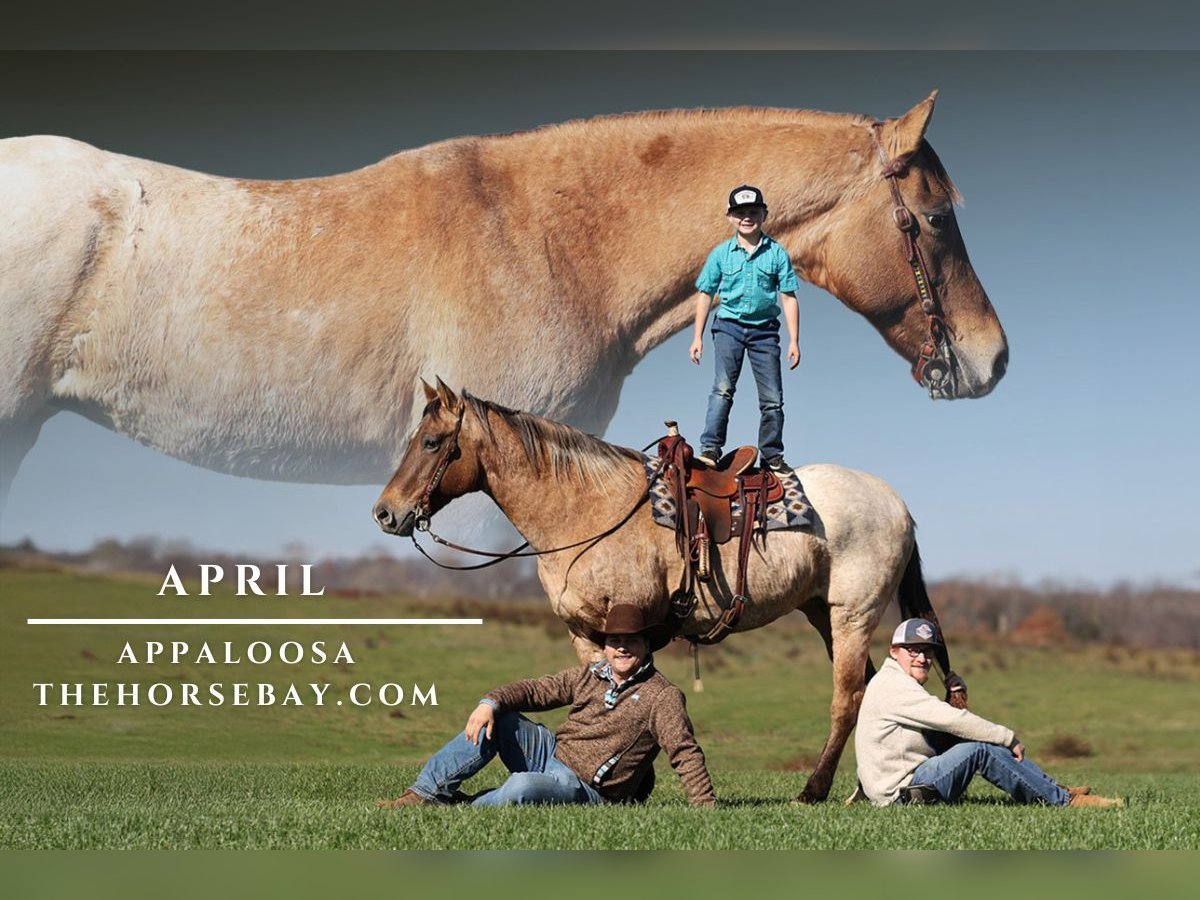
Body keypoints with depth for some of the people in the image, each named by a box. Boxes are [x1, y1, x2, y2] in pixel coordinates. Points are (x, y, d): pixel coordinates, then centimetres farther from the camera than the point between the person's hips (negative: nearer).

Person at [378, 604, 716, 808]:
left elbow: (685, 753, -14)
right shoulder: (590, 676, 10)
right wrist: (491, 702, -15)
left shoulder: (662, 696, -8)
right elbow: (536, 690, 5)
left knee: (523, 787, -36)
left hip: (587, 789, -7)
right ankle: (426, 794, -12)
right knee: (493, 722, -9)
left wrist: (707, 808, -24)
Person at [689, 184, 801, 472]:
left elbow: (789, 298, 3)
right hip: (729, 326, -1)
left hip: (764, 329, 1)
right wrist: (697, 337, 5)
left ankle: (772, 456, 16)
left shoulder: (776, 253, 1)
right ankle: (710, 449, -21)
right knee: (723, 388, -18)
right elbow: (706, 295, 8)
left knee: (772, 399, 3)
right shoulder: (721, 253, 3)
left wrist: (794, 341, -1)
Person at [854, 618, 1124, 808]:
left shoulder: (905, 686, 20)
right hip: (902, 792, -10)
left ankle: (1057, 792, 1)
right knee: (978, 750, -20)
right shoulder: (893, 685, -14)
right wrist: (1008, 738, -15)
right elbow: (951, 719, -20)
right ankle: (1064, 801, -16)